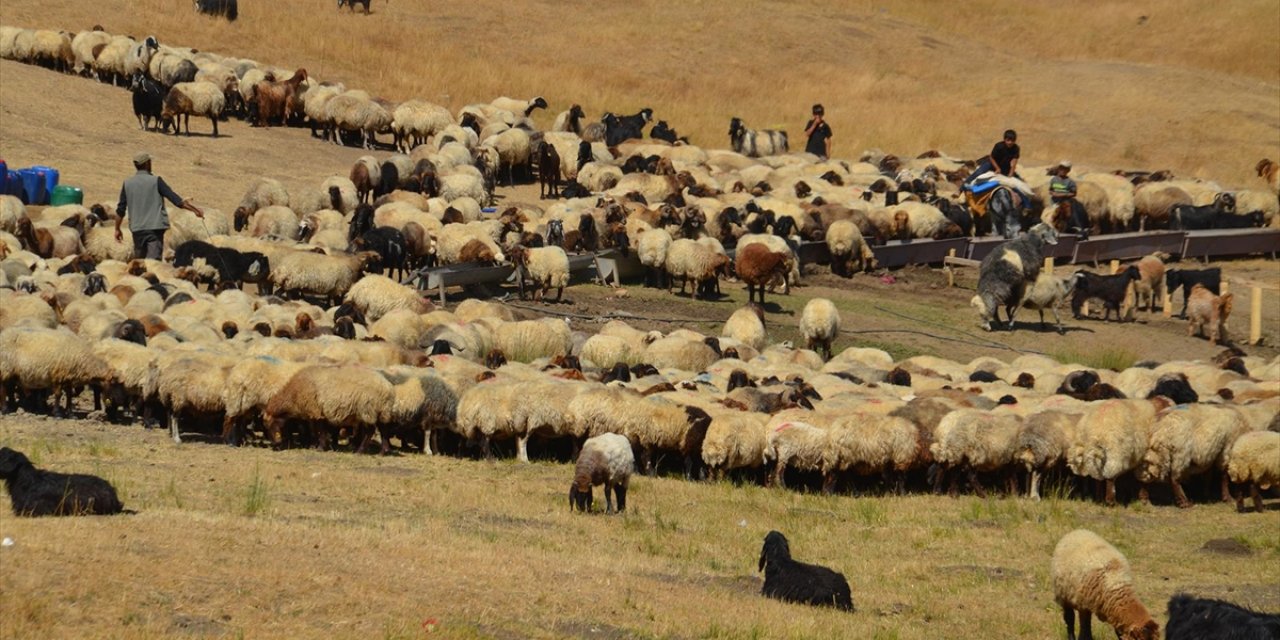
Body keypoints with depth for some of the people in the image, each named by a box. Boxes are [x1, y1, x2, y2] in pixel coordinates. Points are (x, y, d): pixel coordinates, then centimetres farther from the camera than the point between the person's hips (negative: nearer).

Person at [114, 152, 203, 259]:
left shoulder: (127, 184, 5)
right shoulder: (156, 181, -4)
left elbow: (120, 210, 7)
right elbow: (174, 198, -9)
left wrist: (117, 229, 19)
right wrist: (194, 209, -5)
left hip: (137, 228, 3)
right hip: (155, 227, -3)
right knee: (153, 258, -10)